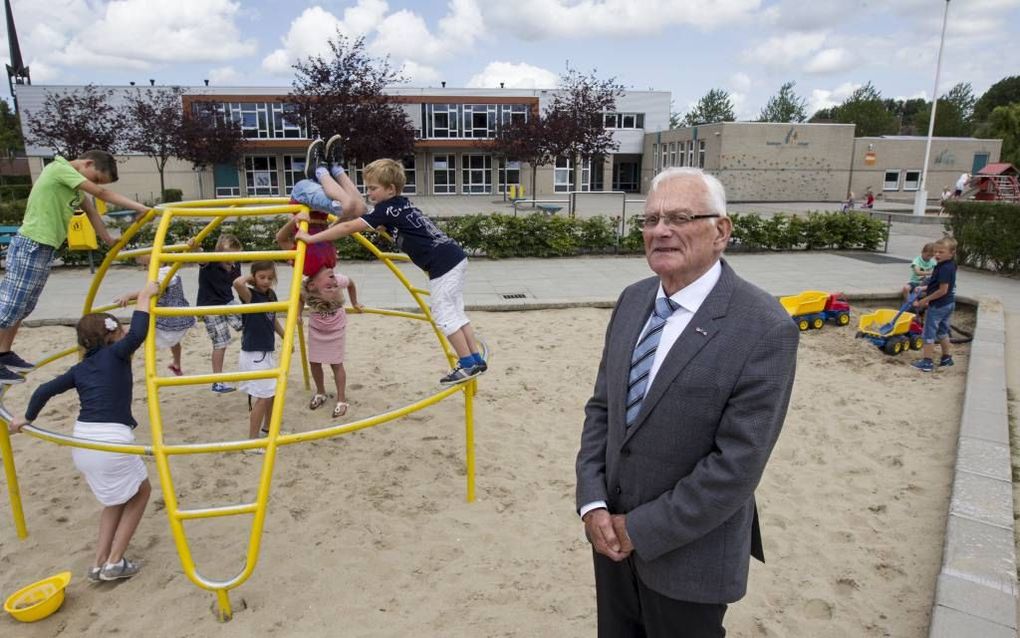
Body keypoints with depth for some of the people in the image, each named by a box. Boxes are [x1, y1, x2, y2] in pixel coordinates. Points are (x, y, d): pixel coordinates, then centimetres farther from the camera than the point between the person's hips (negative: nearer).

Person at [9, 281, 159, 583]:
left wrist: (27, 418, 33)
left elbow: (44, 391, 17)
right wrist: (144, 298, -12)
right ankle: (114, 562, 14)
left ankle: (100, 562, 24)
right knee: (140, 491, 18)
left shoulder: (80, 369, 15)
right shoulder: (115, 354, -3)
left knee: (118, 496, 28)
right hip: (112, 440, -7)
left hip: (82, 442, 7)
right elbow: (138, 334, -22)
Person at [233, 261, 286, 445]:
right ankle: (252, 441, 4)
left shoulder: (271, 294, 6)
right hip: (253, 354, -8)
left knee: (274, 393, 20)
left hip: (269, 352, 8)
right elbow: (237, 283, -39)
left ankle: (267, 428, 40)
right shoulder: (250, 295, -15)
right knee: (263, 397, -6)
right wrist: (248, 277, -19)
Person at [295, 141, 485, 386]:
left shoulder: (388, 209, -10)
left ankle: (468, 364, 5)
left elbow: (350, 227, -14)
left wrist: (311, 238, -10)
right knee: (453, 313, 16)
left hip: (443, 265, -10)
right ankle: (476, 359, 20)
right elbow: (364, 219, 34)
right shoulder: (400, 205, 16)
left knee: (444, 315, -1)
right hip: (455, 258, 10)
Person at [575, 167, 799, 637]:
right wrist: (592, 504, -8)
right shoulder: (633, 300, -1)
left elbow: (737, 465, -22)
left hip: (688, 554, -5)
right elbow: (601, 408, 3)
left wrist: (640, 529, -16)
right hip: (613, 532, 5)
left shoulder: (765, 329, -21)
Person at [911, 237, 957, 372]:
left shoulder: (944, 268, -23)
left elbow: (942, 290, -24)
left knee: (929, 332, -1)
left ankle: (927, 362, 2)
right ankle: (947, 357, 33)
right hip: (949, 304, 10)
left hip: (938, 305, -10)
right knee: (942, 332, 22)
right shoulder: (950, 266, 7)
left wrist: (925, 300, -18)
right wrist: (924, 289, 15)